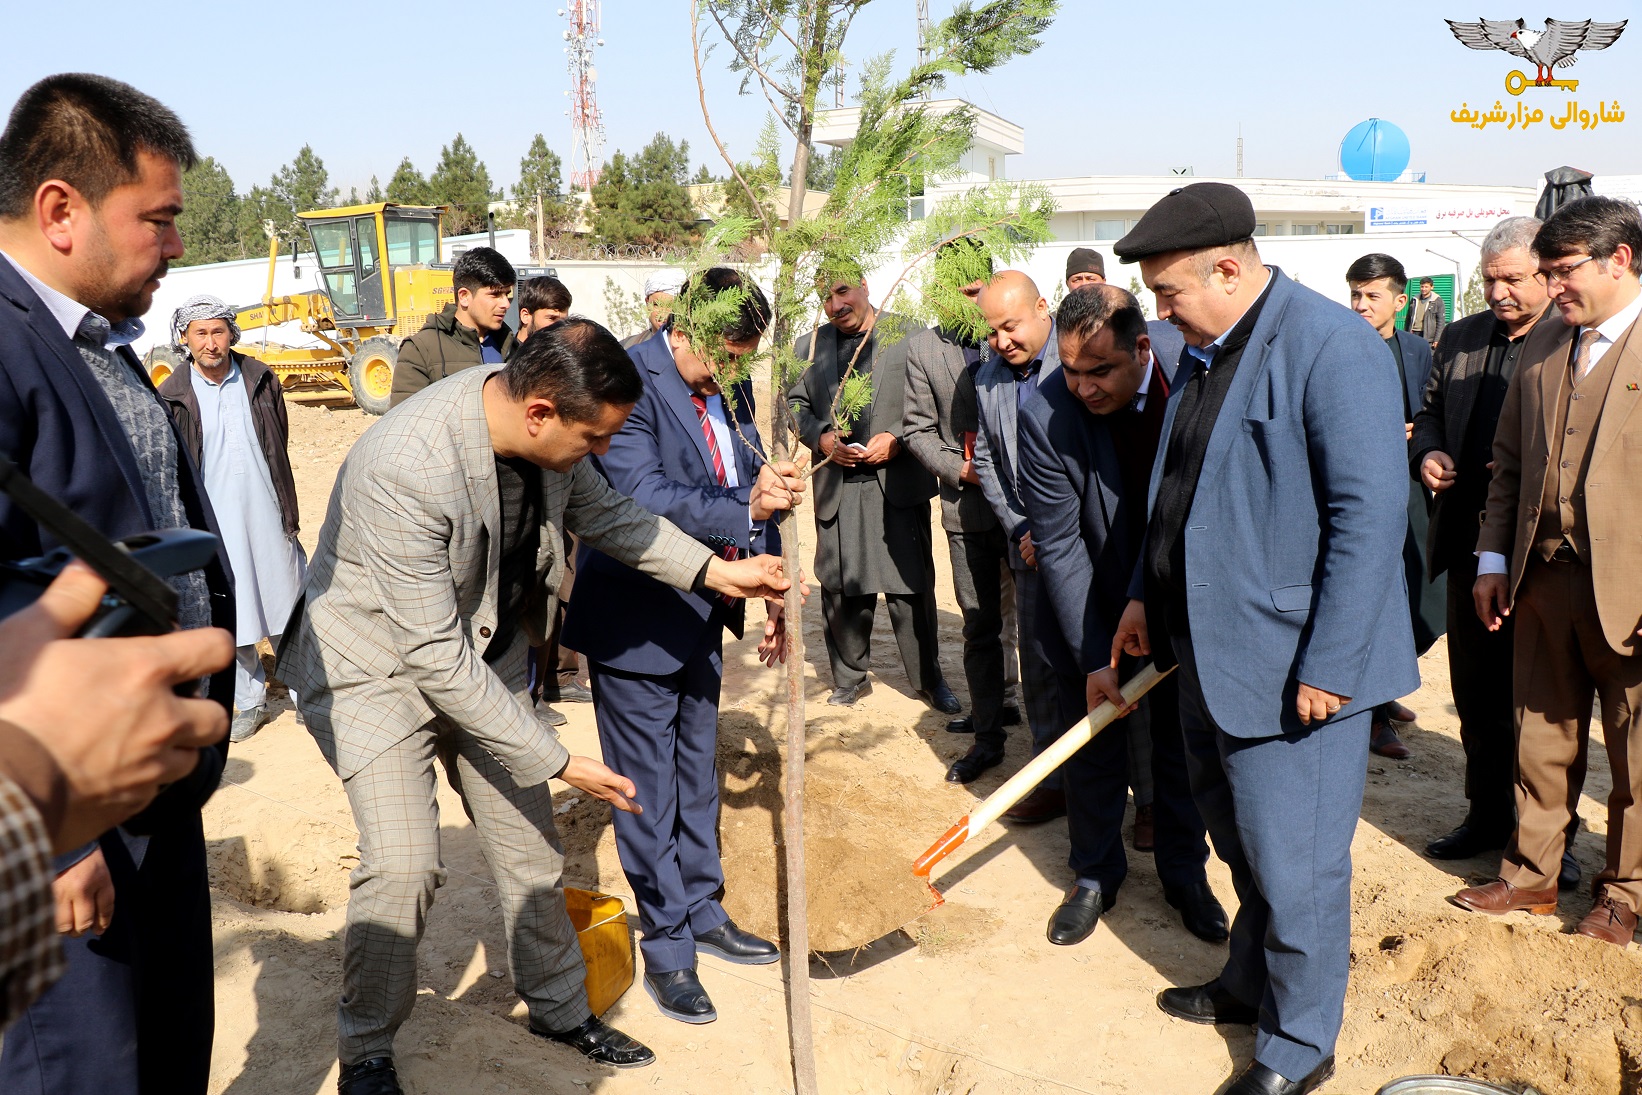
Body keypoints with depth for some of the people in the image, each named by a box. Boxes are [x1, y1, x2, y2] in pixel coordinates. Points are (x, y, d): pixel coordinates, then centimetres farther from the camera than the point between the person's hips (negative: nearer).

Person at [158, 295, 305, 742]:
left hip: (266, 517, 1)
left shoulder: (261, 380, 1)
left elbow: (280, 448, 8)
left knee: (286, 606, 7)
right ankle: (249, 701, 20)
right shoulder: (172, 396, -3)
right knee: (230, 618, 6)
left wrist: (288, 511, 7)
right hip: (213, 523, -1)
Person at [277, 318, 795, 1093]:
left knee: (528, 842, 11)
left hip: (480, 656, 6)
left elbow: (603, 513, 6)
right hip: (378, 663, -6)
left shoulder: (547, 432, -15)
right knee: (403, 865, -17)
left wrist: (714, 572, -4)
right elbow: (435, 655, -31)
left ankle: (560, 1007, 33)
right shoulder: (407, 468, -36)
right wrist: (557, 761, -26)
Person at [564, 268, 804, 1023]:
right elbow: (642, 500, -29)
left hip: (702, 616, 8)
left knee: (697, 776, 21)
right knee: (649, 790, 6)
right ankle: (666, 952, 21)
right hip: (636, 619, -7)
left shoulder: (730, 388, 2)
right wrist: (745, 507, -39)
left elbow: (753, 490, 6)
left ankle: (703, 915, 38)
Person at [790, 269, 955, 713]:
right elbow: (794, 403, 14)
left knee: (911, 584, 1)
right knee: (840, 585, 6)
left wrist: (898, 439, -13)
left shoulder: (908, 336, 0)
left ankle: (928, 678, 16)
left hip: (898, 481, -3)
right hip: (837, 487, 3)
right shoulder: (809, 346, 13)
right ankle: (849, 678, 22)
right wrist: (821, 438, -4)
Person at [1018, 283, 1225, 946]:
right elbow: (1059, 548, -19)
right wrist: (1094, 658, -21)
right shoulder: (1046, 419, -26)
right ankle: (1095, 875, 29)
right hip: (1095, 604, -1)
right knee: (1092, 746, 9)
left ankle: (1185, 872, 32)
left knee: (1185, 743, 13)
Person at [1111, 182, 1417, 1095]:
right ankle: (1252, 985, 42)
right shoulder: (1208, 355, 10)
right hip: (1214, 653, 9)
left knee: (1293, 864, 4)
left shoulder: (1331, 345, -18)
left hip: (1295, 666, -8)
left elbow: (1371, 514, -22)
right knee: (1243, 844, 22)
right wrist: (1148, 597, 18)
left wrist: (1330, 666, -22)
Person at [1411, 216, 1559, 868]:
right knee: (1476, 691, 15)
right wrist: (1426, 453, -1)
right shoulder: (1461, 338, 10)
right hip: (1471, 545, 6)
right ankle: (1488, 812, 31)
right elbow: (1429, 413, 20)